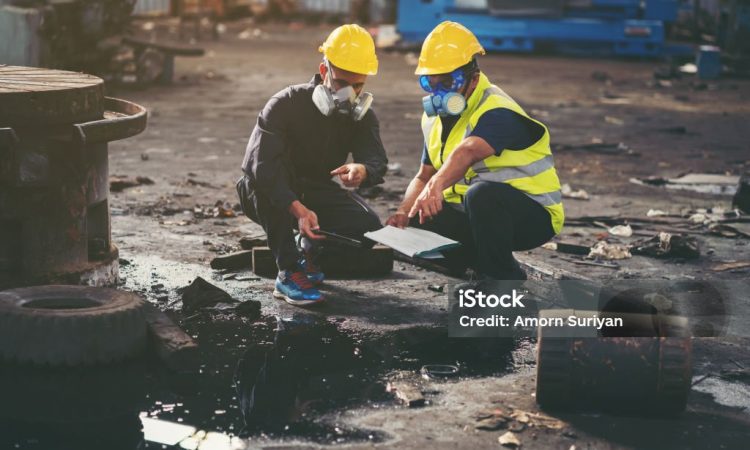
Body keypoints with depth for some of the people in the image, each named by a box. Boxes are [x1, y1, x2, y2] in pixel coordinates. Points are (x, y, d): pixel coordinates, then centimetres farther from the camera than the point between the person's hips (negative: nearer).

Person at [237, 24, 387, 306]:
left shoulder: (361, 116, -6)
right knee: (266, 176, -38)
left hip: (315, 193, 4)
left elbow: (377, 162, -23)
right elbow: (261, 164, -36)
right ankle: (288, 273, -32)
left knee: (367, 226, -22)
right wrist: (297, 209, -51)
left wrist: (363, 171, -51)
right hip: (267, 197, -4)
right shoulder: (286, 104, -22)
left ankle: (308, 248, 10)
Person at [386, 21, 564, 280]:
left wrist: (436, 187, -62)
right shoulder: (435, 118, 9)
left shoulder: (496, 111, -21)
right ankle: (483, 268, 5)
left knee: (482, 193, -39)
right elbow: (424, 176, 14)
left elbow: (467, 152, -43)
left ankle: (503, 281, -20)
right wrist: (405, 210, -7)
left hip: (533, 214, -8)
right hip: (475, 214, 8)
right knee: (413, 224, -11)